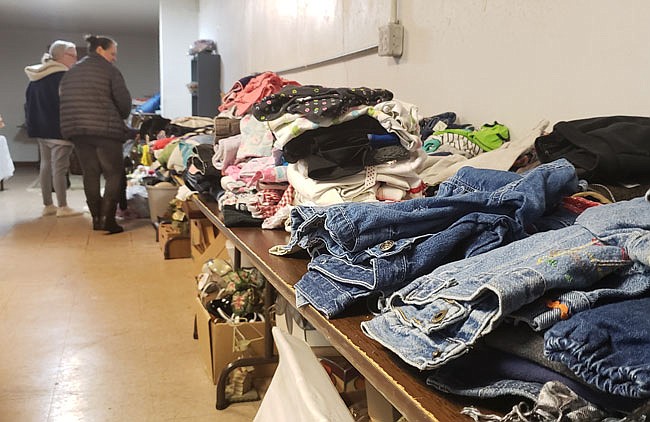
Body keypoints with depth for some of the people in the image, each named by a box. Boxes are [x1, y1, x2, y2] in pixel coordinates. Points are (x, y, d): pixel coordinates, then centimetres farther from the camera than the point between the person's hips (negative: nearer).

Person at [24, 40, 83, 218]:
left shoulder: (36, 77, 14)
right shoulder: (62, 76, -15)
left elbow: (29, 102, 18)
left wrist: (32, 124, 21)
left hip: (41, 129, 9)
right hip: (58, 129, -9)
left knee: (45, 165, 12)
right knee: (59, 167, -5)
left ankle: (48, 205, 18)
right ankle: (63, 207, -1)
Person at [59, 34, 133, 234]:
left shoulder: (70, 73, 17)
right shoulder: (109, 70, -3)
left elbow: (64, 101, 14)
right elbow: (123, 100, -8)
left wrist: (75, 124, 18)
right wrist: (121, 118, 11)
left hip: (76, 130, 6)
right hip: (105, 130, -6)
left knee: (90, 174, 11)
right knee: (114, 174, 0)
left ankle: (96, 218, 12)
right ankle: (107, 218, -8)